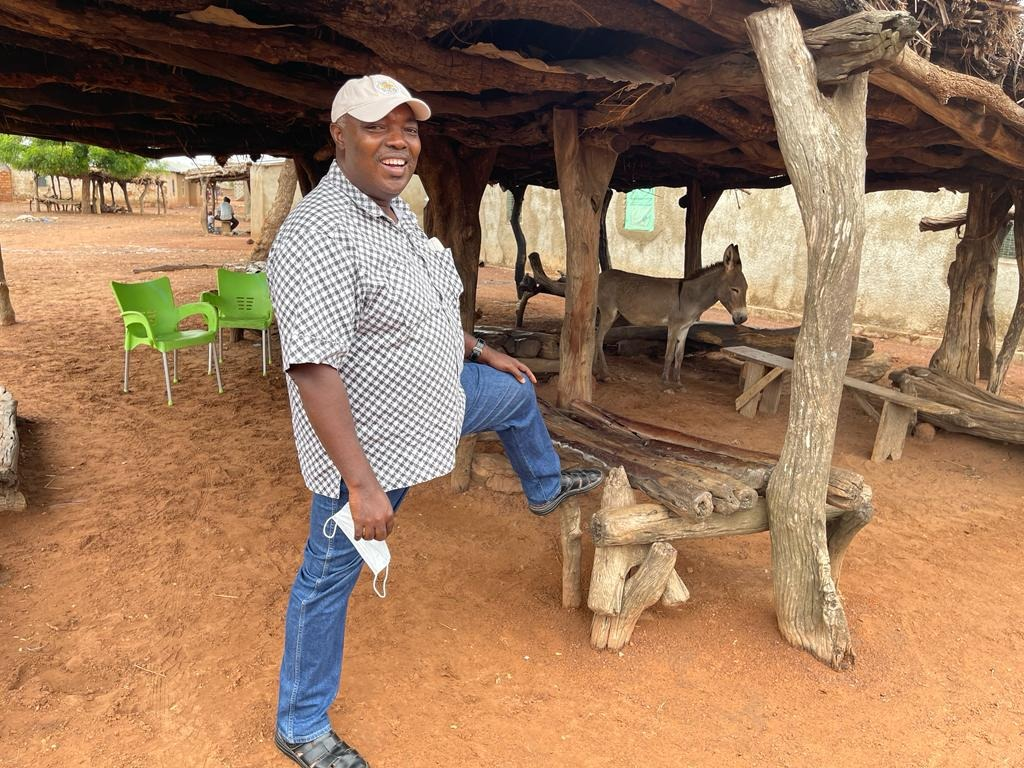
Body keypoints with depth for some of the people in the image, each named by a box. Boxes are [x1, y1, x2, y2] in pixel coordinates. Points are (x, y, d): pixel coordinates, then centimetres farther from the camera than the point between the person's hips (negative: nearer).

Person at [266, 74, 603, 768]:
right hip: (367, 440, -9)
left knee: (517, 394, 26)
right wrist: (361, 484, -33)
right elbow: (313, 371, -32)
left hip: (434, 396, 9)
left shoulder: (398, 211, 3)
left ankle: (546, 489, 57)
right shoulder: (318, 235, -28)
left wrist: (482, 352, 22)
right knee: (330, 578, 7)